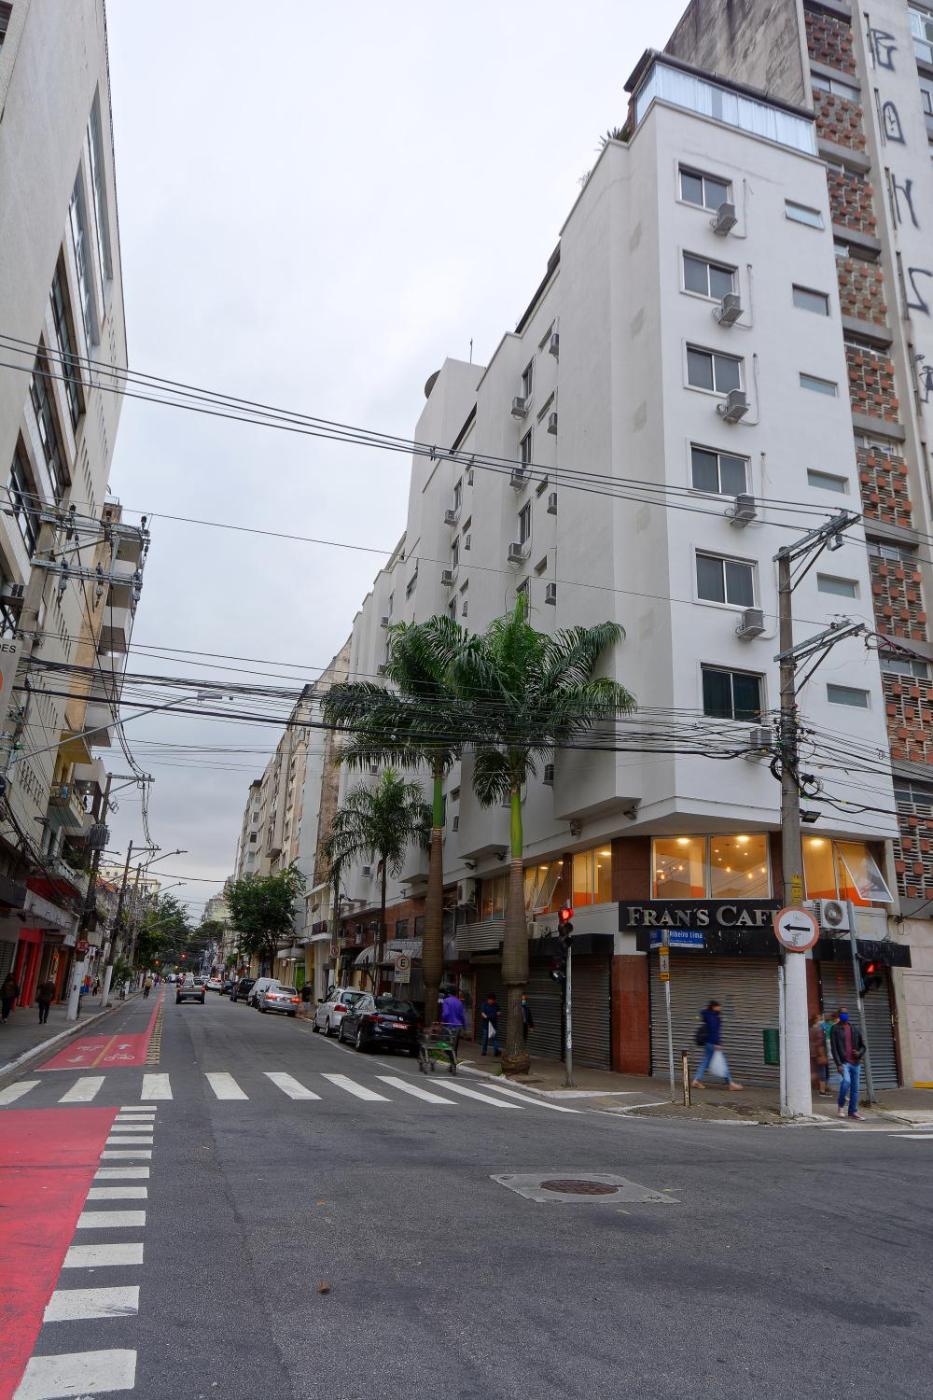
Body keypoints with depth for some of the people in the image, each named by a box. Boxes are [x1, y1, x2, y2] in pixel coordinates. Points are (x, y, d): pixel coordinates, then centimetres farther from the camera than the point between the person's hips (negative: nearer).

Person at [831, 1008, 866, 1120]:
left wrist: (859, 1053, -5)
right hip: (844, 1062, -5)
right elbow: (833, 1048, -4)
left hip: (856, 1063, 5)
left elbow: (863, 1045, 18)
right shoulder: (835, 1029, 1)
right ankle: (841, 1105, -4)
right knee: (846, 1081, -24)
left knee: (855, 1087, 5)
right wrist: (838, 1064, -13)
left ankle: (853, 1111, 18)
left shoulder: (855, 1029, 14)